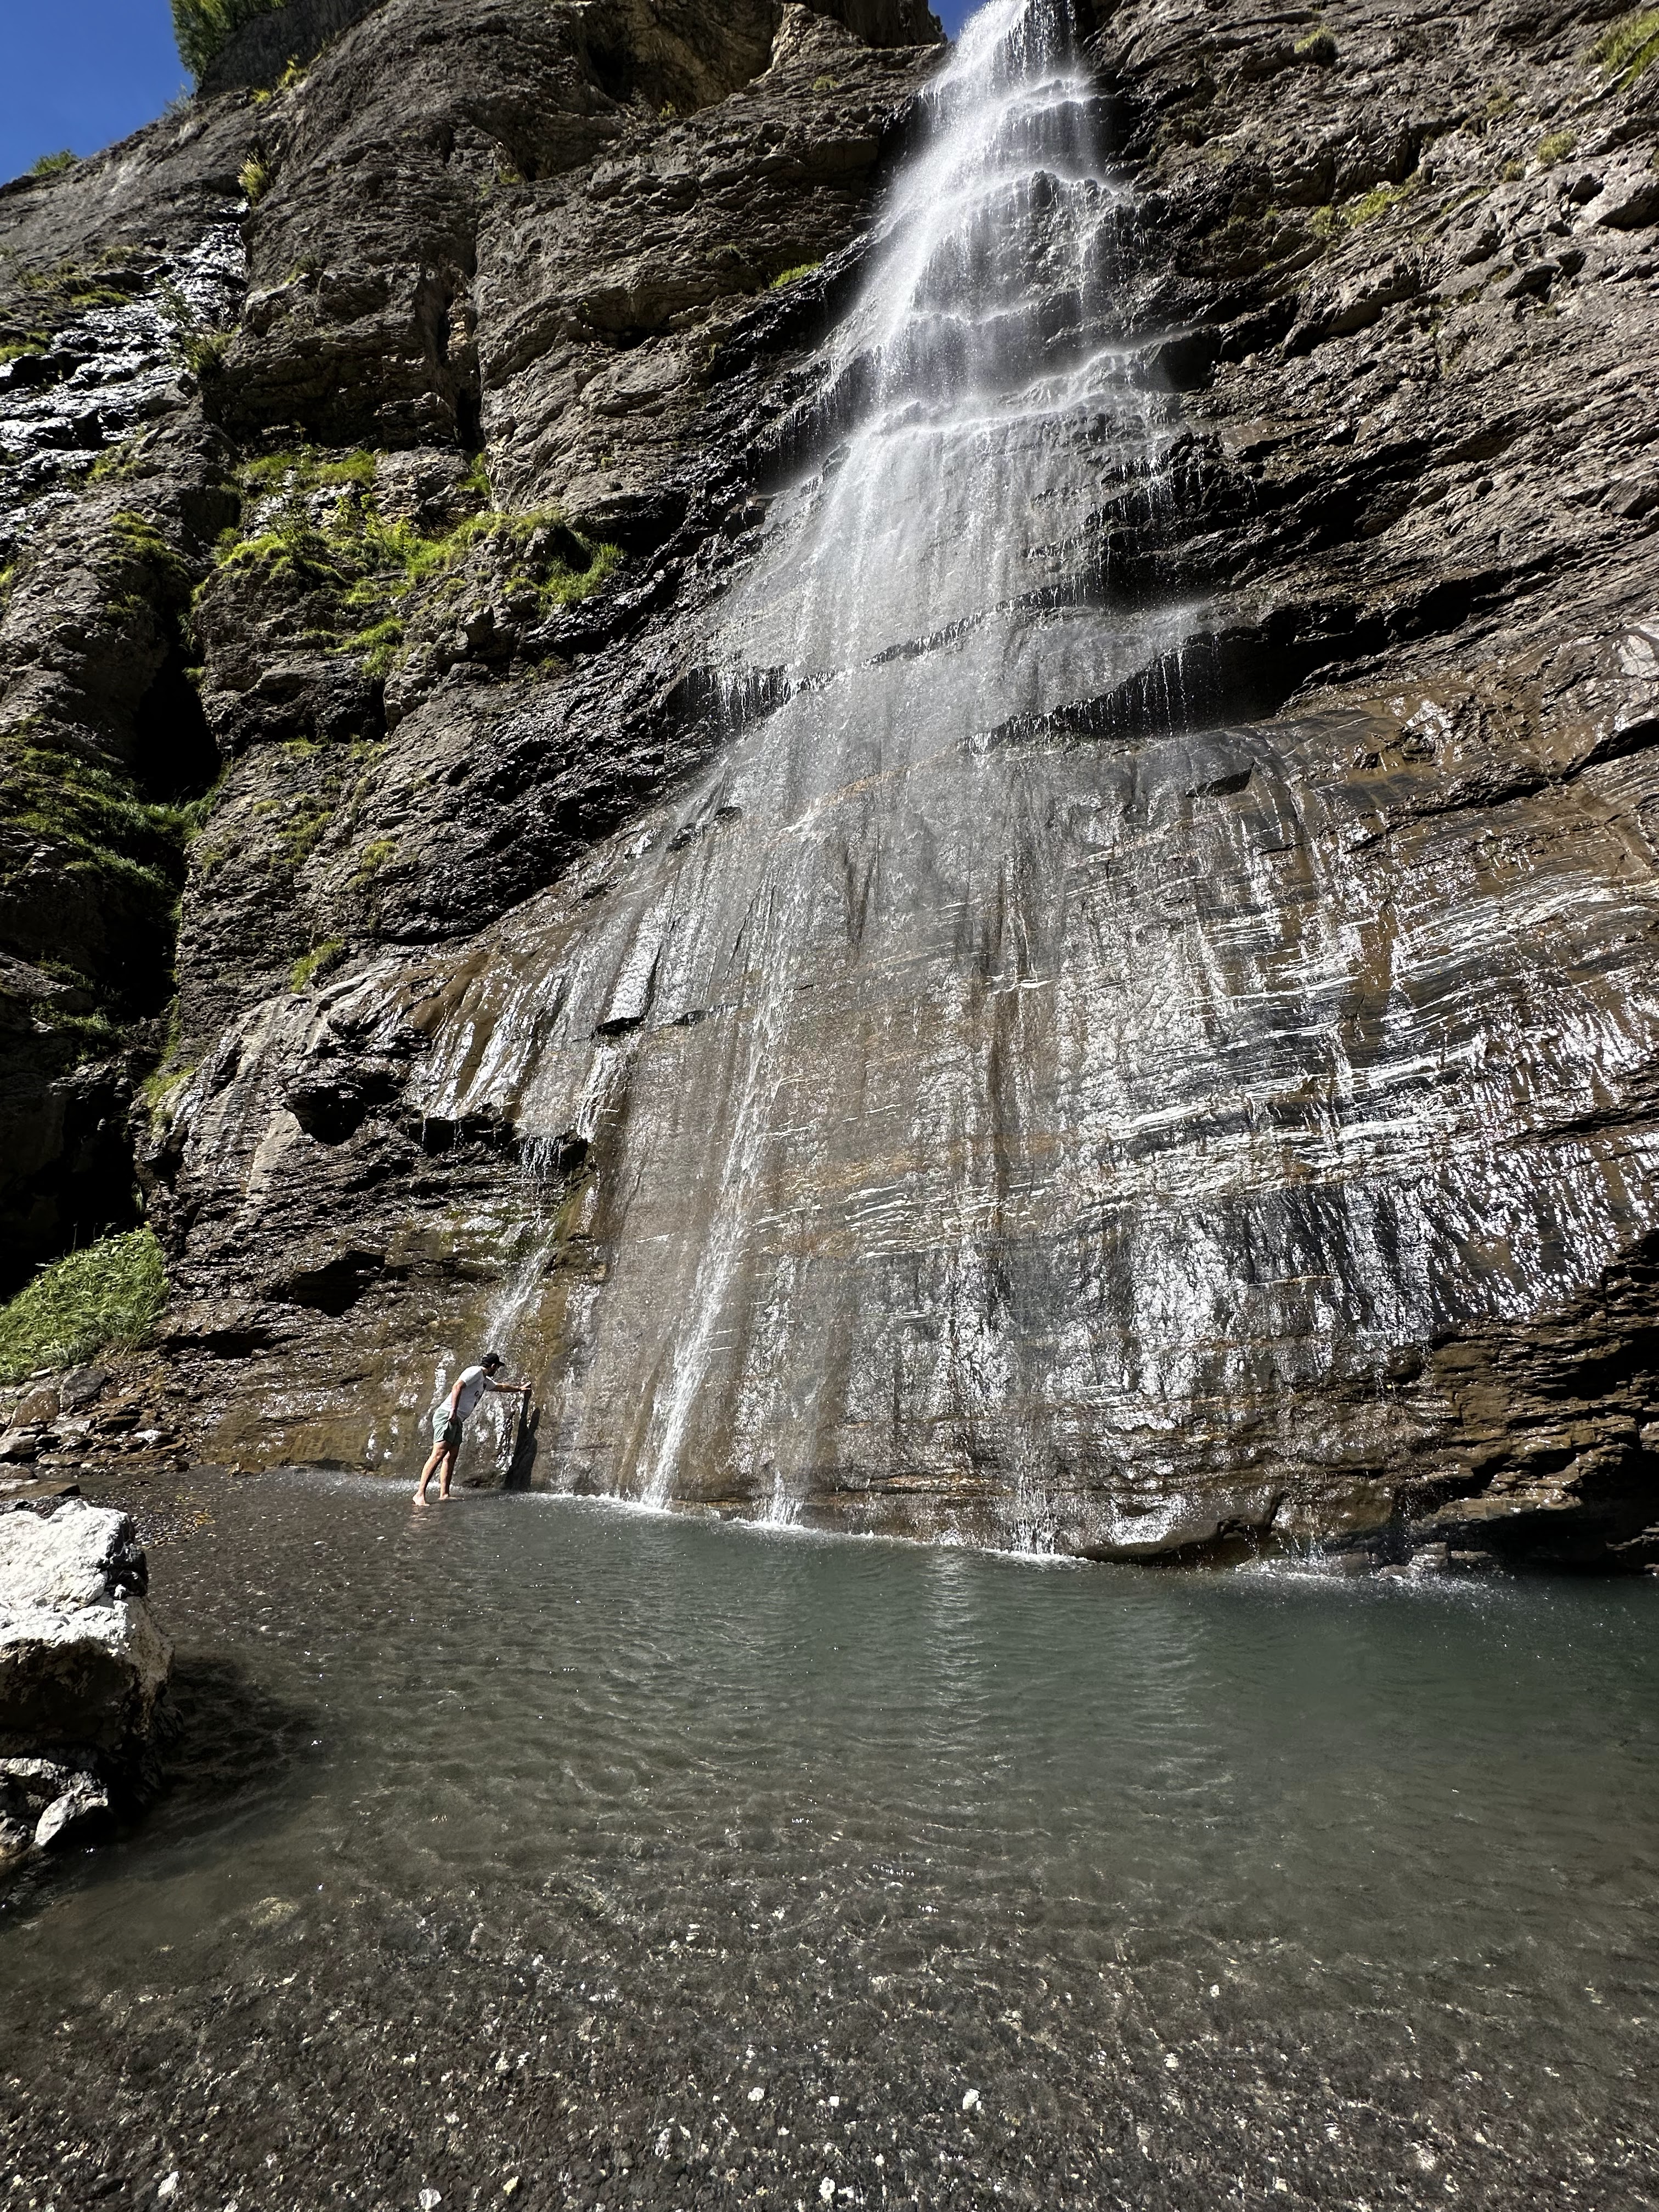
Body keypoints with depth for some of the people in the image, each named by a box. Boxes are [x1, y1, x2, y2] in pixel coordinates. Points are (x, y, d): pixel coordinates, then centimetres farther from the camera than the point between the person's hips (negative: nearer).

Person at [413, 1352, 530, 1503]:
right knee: (439, 1454, -18)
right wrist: (453, 1412, -24)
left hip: (457, 1421, 10)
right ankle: (420, 1494, -23)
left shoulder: (485, 1381, 26)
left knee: (451, 1456, 2)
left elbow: (501, 1387, 45)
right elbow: (457, 1387, -18)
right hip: (447, 1415, -10)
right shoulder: (475, 1372, -4)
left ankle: (444, 1495, 0)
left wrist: (519, 1388, 55)